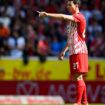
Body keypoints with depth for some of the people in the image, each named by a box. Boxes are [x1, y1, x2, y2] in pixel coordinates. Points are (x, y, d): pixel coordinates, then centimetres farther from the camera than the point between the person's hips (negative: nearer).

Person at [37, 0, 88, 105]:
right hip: (73, 52, 9)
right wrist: (64, 51, 18)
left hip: (79, 51, -9)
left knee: (78, 77, -11)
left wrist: (46, 14, -25)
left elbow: (63, 17, -23)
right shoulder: (71, 19, 20)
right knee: (77, 78, 9)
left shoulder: (79, 17, -8)